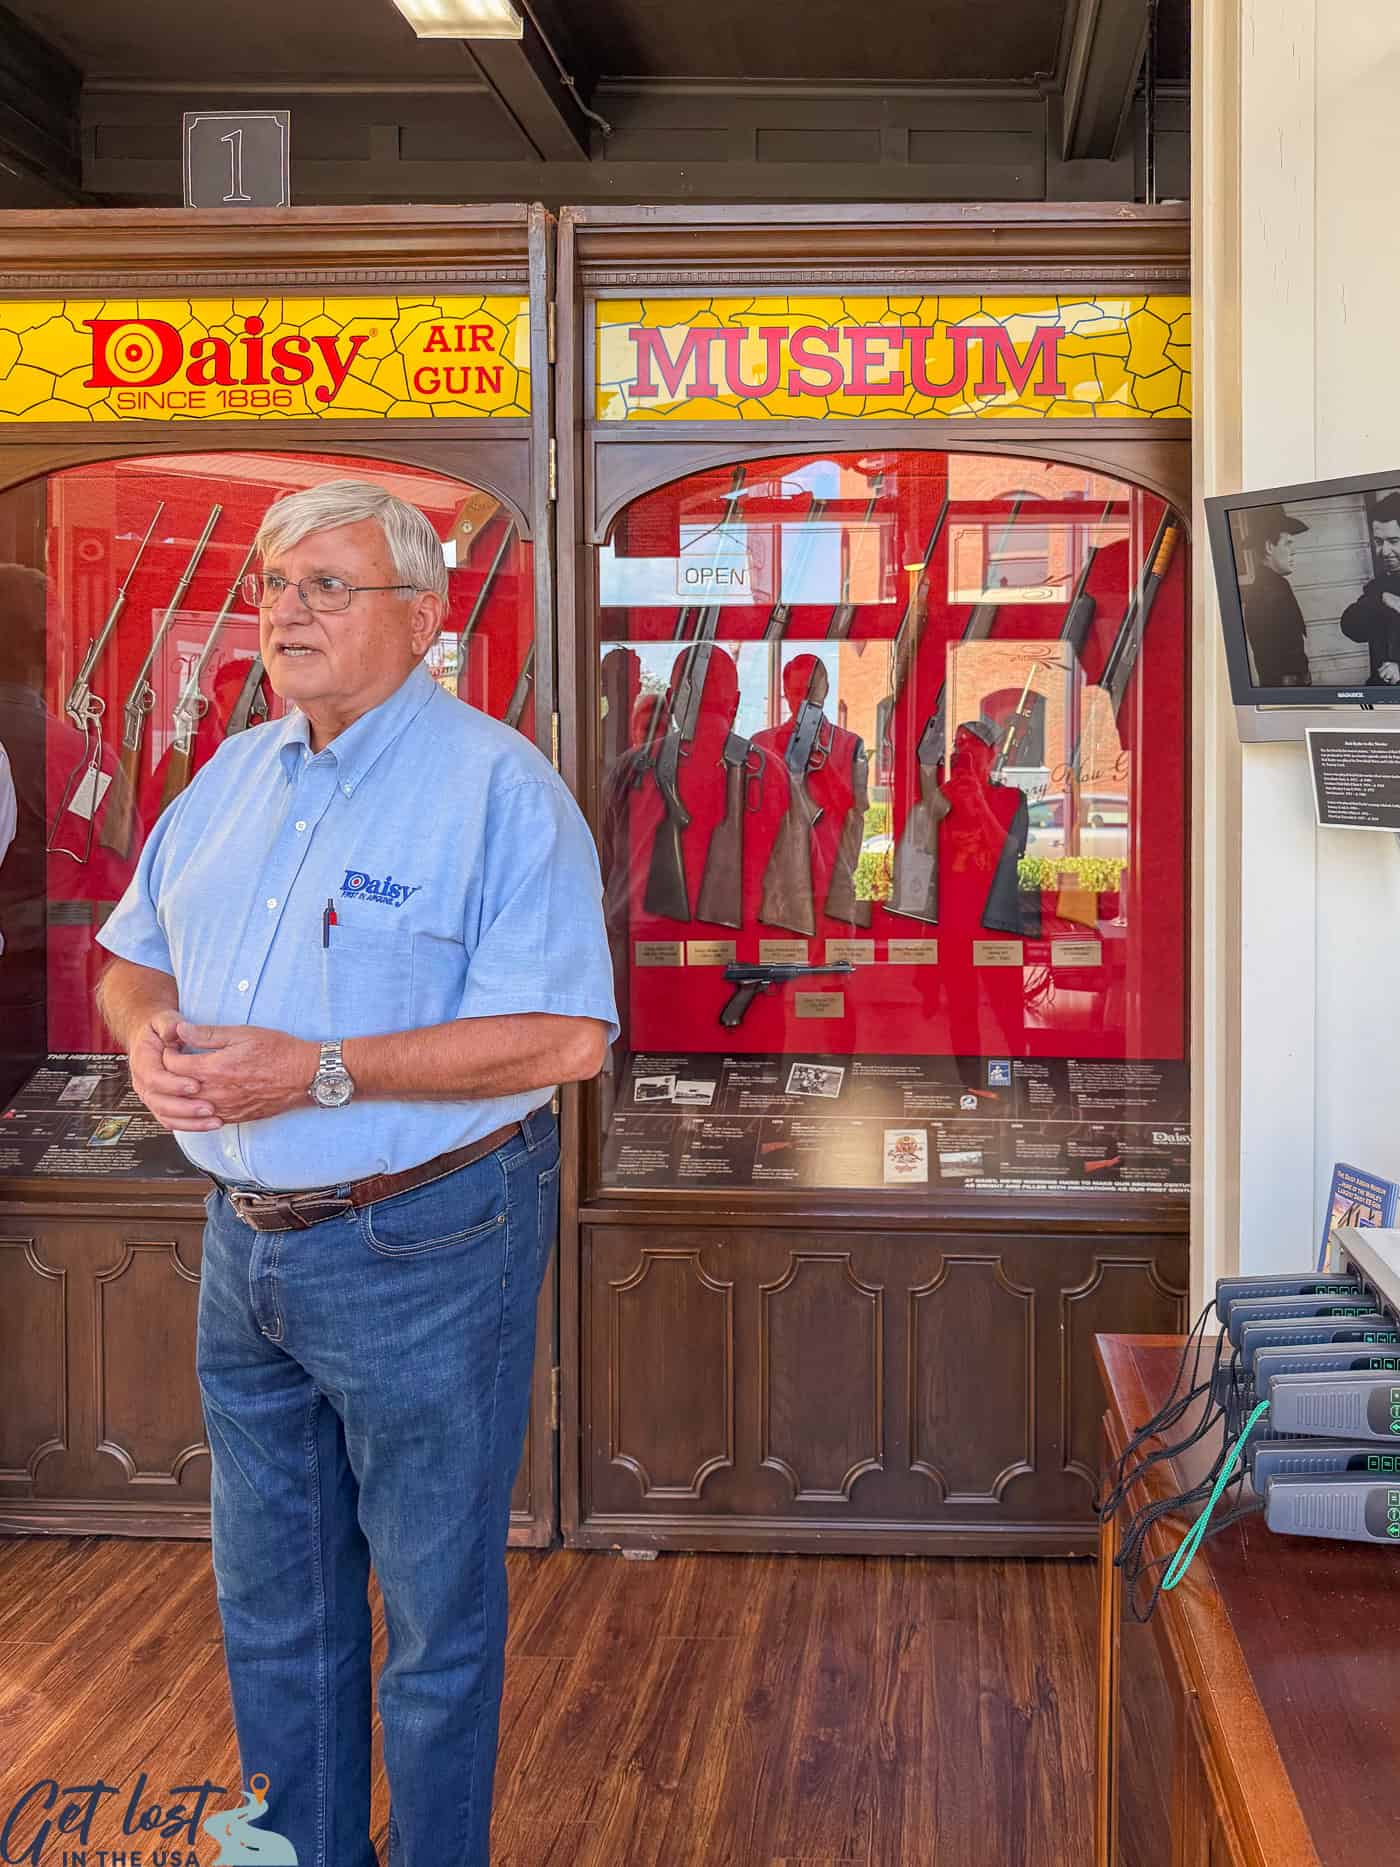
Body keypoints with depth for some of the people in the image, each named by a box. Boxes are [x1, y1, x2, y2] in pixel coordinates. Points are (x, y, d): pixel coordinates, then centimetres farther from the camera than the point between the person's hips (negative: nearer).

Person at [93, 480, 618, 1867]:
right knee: (272, 1605, 19)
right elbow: (134, 955, 19)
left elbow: (566, 1034, -22)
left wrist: (319, 1072, -25)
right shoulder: (232, 777, 10)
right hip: (246, 1248, 7)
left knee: (436, 1613, 9)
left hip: (420, 1250, -7)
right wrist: (146, 1025, -6)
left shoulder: (494, 786, -13)